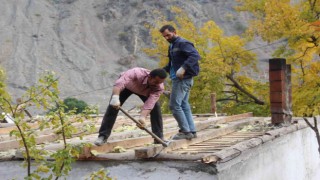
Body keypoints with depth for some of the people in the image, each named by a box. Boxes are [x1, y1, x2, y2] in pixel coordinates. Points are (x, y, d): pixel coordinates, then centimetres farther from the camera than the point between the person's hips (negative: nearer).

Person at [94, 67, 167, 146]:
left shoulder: (160, 88, -35)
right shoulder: (137, 73, -46)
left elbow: (149, 104, -44)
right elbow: (119, 83, -59)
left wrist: (142, 117, -60)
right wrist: (115, 97, -75)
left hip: (145, 91, 2)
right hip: (127, 86, -2)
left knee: (155, 107, -13)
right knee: (113, 107, -14)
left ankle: (159, 138, -2)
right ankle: (103, 136, -5)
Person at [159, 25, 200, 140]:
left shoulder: (182, 43, -11)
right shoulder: (172, 46, 18)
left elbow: (195, 55, -24)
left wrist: (183, 68, -33)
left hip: (183, 79, -10)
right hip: (178, 79, 10)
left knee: (174, 105, -9)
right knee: (184, 105, 11)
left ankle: (185, 131, -4)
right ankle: (191, 131, 15)